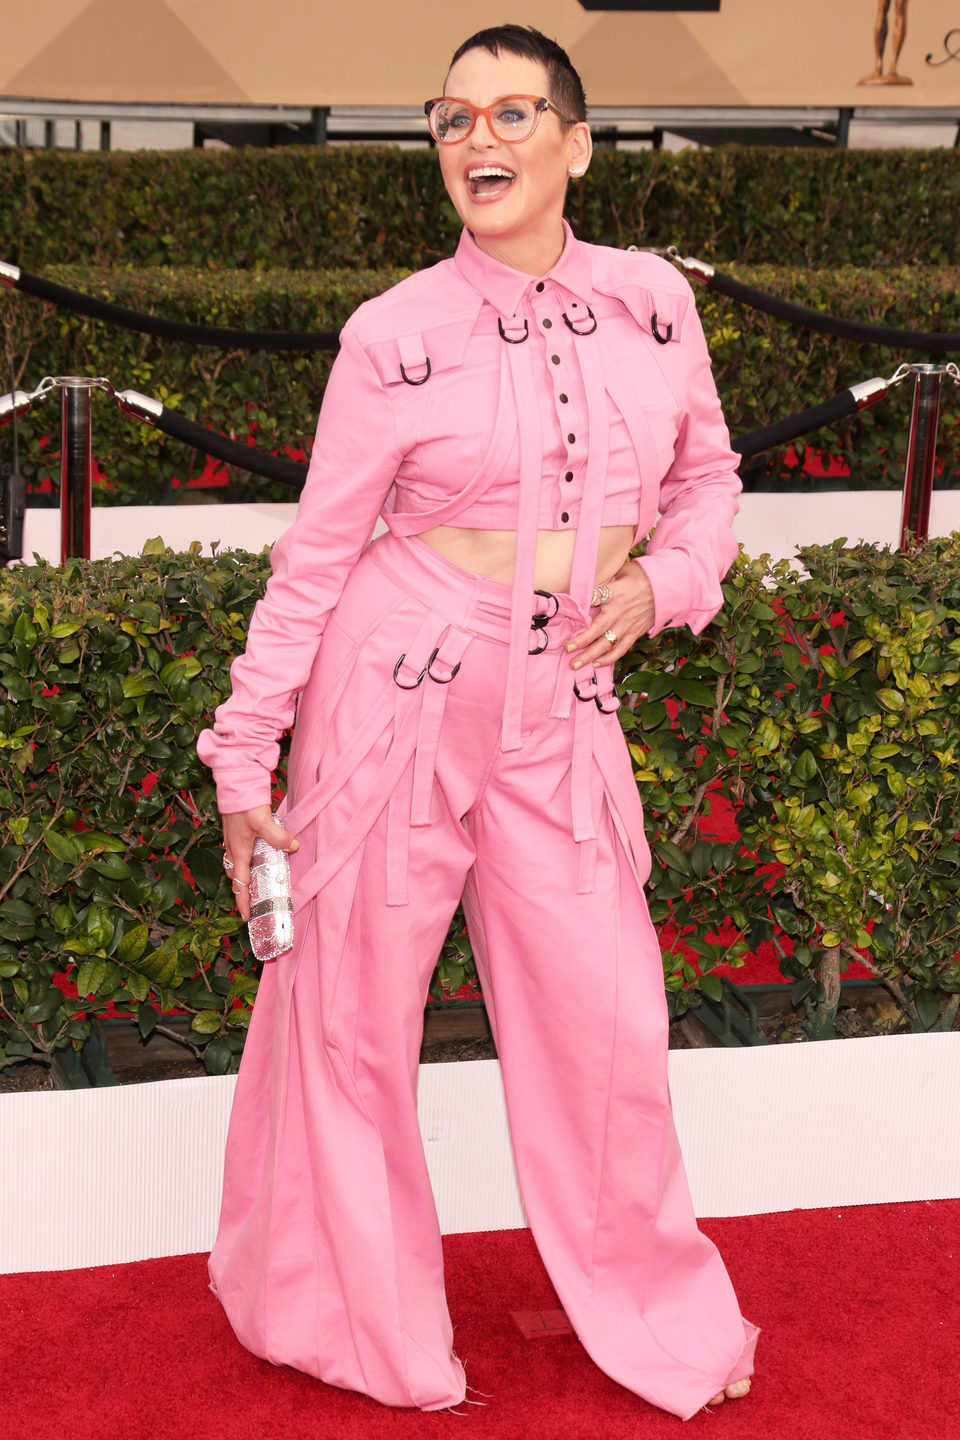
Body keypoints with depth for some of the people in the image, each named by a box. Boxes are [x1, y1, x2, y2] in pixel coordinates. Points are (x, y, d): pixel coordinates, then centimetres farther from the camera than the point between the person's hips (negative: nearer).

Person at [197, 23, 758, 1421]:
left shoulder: (654, 301, 3)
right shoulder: (395, 336, -6)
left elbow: (706, 480, 17)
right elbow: (315, 556, -1)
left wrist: (659, 579, -3)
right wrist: (247, 758, -1)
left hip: (562, 718, 3)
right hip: (396, 692, -2)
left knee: (607, 1026, 6)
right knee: (347, 1014, 6)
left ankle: (657, 1318, 28)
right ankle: (354, 1314, 28)